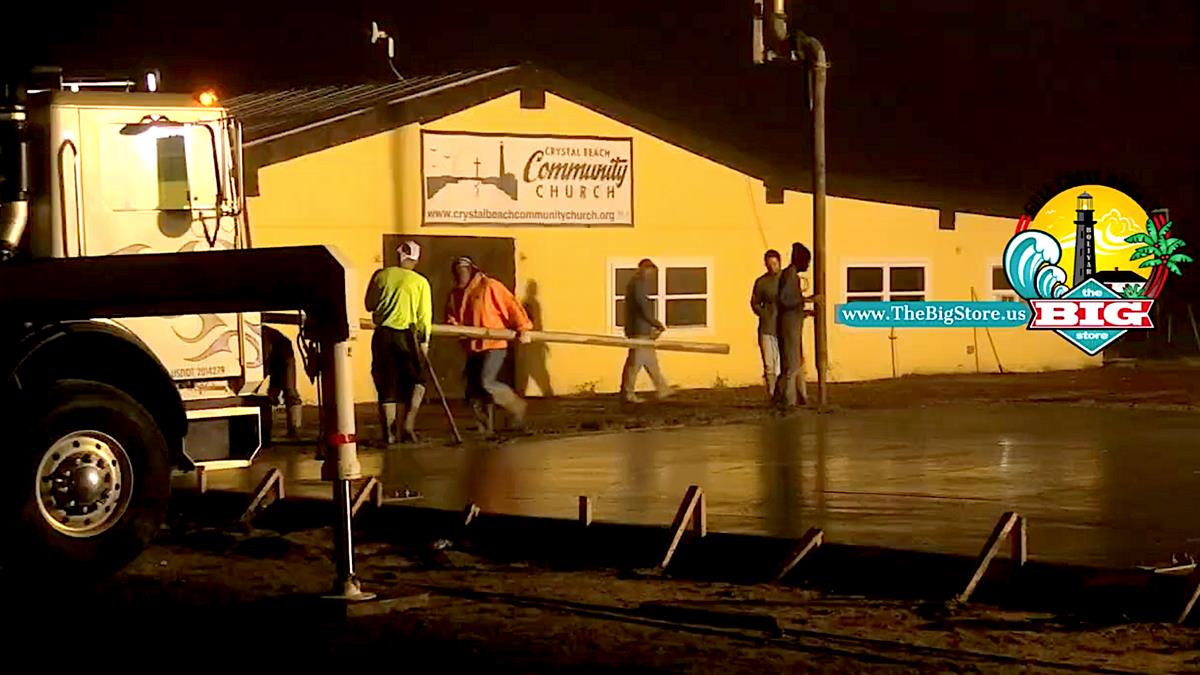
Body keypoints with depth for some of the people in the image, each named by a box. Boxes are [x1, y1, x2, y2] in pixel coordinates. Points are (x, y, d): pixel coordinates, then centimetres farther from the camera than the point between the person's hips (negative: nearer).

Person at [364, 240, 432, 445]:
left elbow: (369, 304, 12)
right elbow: (425, 315, -3)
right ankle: (409, 425, -1)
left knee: (387, 385, 8)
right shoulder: (420, 282, 0)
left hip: (383, 334, 2)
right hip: (407, 335, -2)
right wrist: (424, 341, 4)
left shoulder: (382, 275, 4)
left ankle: (389, 433, 5)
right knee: (416, 381, 14)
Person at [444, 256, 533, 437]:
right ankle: (486, 429, 15)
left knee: (486, 383, -20)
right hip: (472, 347, 7)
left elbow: (512, 305, -8)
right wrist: (453, 325, -8)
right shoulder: (455, 295, 14)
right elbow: (451, 321, 17)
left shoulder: (490, 287, -5)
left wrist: (523, 328, -16)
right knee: (474, 393, 3)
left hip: (494, 345, -7)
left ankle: (516, 406, 2)